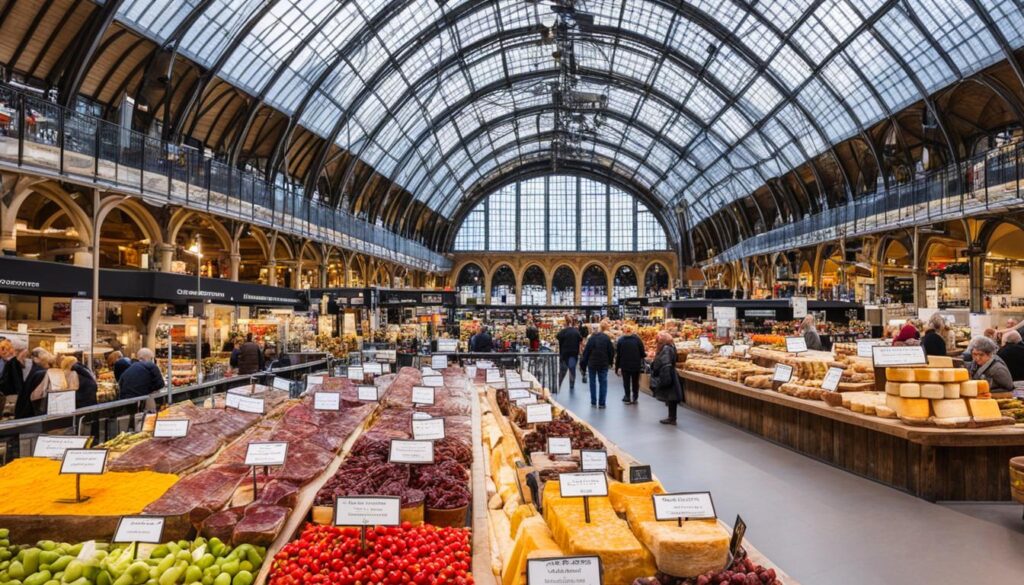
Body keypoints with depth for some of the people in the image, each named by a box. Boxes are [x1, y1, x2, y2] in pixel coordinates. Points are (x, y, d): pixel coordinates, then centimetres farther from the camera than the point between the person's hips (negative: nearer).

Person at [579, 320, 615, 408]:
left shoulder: (592, 338, -6)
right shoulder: (607, 338, -8)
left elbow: (586, 351, -5)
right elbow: (611, 351, -4)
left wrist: (583, 362, 3)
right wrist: (610, 362, 12)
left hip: (592, 363, 1)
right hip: (603, 364, -1)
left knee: (593, 382, 13)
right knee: (603, 383, 6)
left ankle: (593, 402, 16)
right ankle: (601, 403, 2)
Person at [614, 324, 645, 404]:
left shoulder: (620, 340, -5)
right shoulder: (637, 339, -5)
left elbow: (618, 355, -3)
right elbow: (642, 353, -5)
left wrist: (617, 367, 3)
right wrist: (640, 362, 14)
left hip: (625, 365, -1)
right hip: (636, 365, 1)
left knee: (626, 382, 11)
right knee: (635, 382, 14)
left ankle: (628, 398, 13)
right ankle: (635, 398, 18)